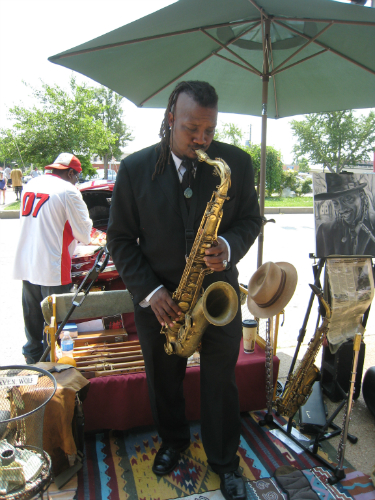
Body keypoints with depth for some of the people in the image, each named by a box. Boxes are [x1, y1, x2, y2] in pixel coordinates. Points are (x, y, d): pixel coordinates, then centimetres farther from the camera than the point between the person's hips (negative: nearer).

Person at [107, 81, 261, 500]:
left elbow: (251, 218, 2)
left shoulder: (237, 162, -7)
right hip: (159, 299, 1)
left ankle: (224, 460, 39)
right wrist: (149, 290, -14)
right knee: (163, 382, 20)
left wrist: (230, 245, -21)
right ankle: (173, 441, 49)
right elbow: (119, 238, -4)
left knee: (221, 384, 13)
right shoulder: (134, 169, -9)